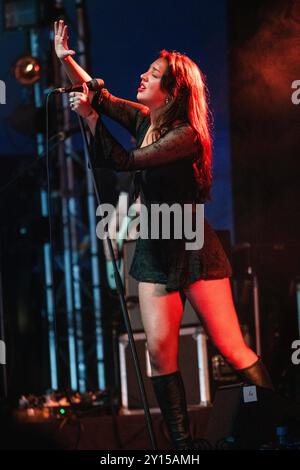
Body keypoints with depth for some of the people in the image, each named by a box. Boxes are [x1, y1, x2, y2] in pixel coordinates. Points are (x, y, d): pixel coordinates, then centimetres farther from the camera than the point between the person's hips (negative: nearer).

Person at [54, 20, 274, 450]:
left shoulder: (186, 135, -17)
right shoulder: (144, 120, 6)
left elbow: (122, 161, -21)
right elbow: (100, 96, 18)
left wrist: (87, 115, -18)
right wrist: (66, 58, 10)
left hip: (193, 250, -7)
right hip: (154, 251, 7)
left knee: (230, 347, -10)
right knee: (159, 348, -4)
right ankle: (181, 444, 2)